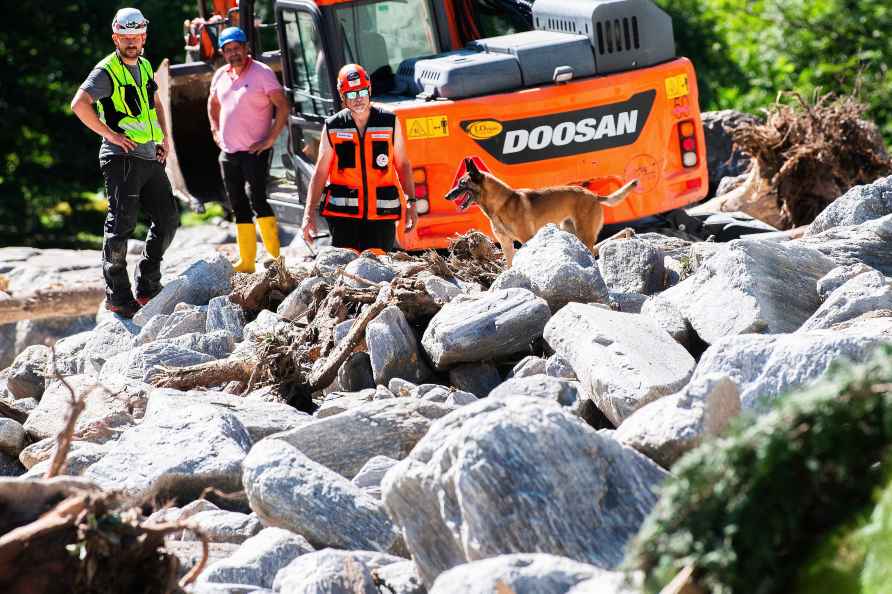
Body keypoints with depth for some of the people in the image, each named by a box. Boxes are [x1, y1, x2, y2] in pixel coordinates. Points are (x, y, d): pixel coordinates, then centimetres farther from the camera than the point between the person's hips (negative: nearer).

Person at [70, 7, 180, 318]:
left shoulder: (144, 66, 15)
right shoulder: (107, 71, -9)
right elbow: (79, 104, -23)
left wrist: (164, 137, 17)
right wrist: (110, 134, -20)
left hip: (150, 159, 8)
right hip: (123, 158, -8)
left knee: (168, 219, 7)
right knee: (121, 225, -7)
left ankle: (148, 287, 17)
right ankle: (117, 296, 0)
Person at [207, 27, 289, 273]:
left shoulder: (262, 73, -8)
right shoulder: (221, 76, 11)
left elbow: (283, 106, -12)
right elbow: (213, 103, 30)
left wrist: (271, 139, -15)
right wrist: (215, 130, 18)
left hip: (255, 151, -7)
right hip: (228, 152, 7)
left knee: (257, 200, -15)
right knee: (239, 206, 9)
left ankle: (275, 257, -12)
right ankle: (246, 261, 13)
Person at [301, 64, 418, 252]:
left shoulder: (390, 122, 5)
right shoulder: (333, 127, 4)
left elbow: (402, 164, 13)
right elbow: (320, 172, 5)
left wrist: (411, 202, 7)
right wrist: (310, 213, -1)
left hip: (381, 214, 0)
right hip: (343, 213, 0)